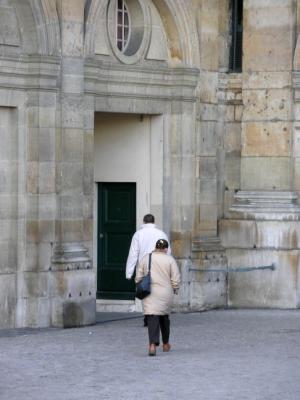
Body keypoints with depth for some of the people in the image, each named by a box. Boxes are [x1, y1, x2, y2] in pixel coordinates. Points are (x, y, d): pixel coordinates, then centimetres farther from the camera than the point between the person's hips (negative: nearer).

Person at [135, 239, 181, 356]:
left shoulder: (146, 259, 4)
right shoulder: (170, 260, -1)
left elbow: (138, 278, 4)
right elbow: (176, 279, -4)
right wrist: (175, 289, 13)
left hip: (149, 294, 0)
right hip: (165, 294, 0)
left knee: (152, 319, -7)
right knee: (164, 317, 19)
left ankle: (153, 344, -26)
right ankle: (165, 344, 33)